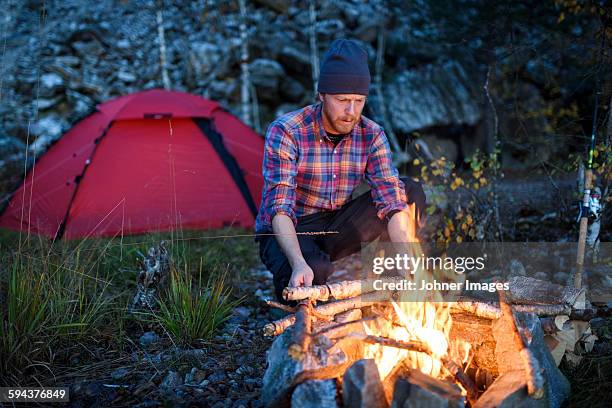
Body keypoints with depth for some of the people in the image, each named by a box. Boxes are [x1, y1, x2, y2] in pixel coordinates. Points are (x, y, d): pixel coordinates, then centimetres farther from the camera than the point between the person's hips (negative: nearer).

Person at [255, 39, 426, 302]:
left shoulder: (371, 135, -8)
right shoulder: (285, 132, -21)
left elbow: (393, 200, -16)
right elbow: (280, 207, -28)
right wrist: (299, 264, -44)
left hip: (335, 231, 5)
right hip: (289, 232, -5)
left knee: (411, 192, -12)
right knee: (316, 271, -40)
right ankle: (290, 291, -3)